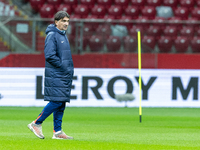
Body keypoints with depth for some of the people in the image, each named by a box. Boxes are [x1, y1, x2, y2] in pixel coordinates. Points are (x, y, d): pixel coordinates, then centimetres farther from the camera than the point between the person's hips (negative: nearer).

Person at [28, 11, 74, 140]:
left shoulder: (63, 36, 18)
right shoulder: (52, 35, -11)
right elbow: (49, 55, -20)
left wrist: (69, 68, 10)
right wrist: (62, 66, -15)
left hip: (65, 75, 9)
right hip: (55, 75, -9)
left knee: (61, 103, 7)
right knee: (56, 101, -12)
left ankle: (57, 131, 9)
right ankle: (36, 123, -1)